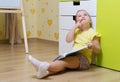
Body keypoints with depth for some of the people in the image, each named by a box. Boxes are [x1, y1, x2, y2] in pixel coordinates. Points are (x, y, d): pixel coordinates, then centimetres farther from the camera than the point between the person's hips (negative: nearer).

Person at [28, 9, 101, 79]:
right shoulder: (76, 30, 16)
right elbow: (68, 40, -3)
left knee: (64, 61, -30)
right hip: (73, 56, 4)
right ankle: (46, 72, -54)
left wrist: (93, 46, -24)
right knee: (63, 63, -27)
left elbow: (98, 51, -1)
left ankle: (46, 66, -53)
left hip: (84, 58, -4)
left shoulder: (92, 32, 0)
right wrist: (75, 26, -2)